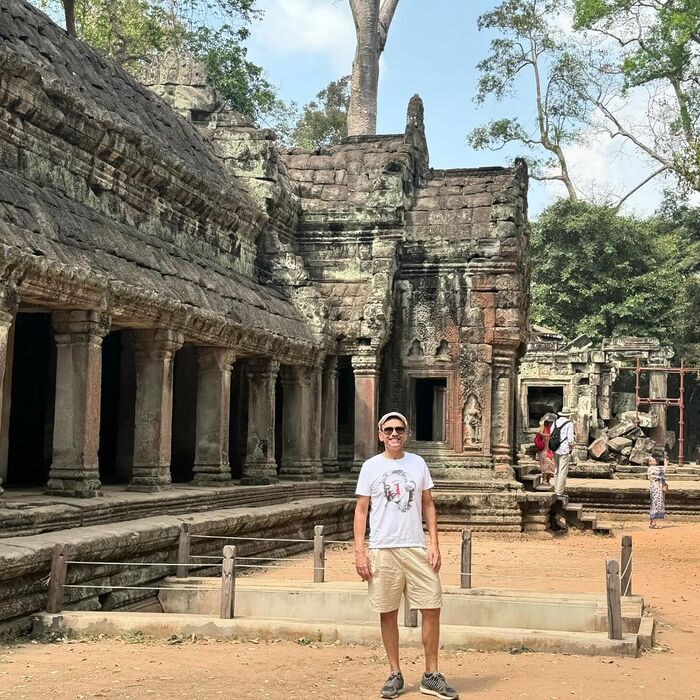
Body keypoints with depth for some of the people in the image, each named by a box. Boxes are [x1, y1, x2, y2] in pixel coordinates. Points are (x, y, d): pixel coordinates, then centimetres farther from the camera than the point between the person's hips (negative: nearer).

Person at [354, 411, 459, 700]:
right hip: (382, 549, -2)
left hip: (416, 547, 2)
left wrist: (434, 543, 1)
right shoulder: (371, 467, 2)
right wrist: (359, 552, -6)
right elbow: (361, 510, 1)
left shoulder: (417, 463, 8)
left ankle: (431, 676, 11)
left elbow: (428, 505, 11)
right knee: (387, 613, 4)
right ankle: (395, 674, 17)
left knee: (431, 608, 0)